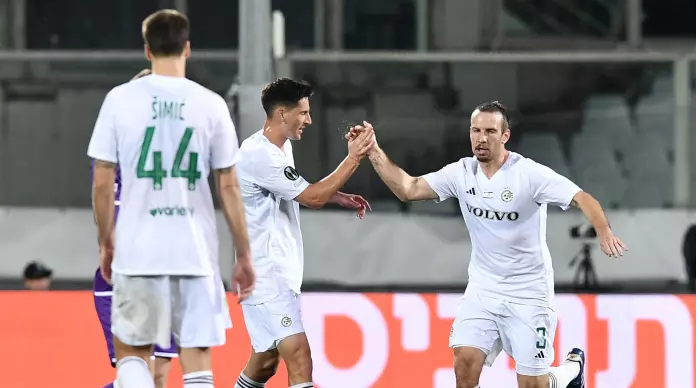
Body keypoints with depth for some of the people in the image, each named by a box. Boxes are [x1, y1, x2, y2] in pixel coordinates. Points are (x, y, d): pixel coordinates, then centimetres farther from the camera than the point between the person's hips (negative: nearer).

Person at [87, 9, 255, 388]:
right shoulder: (211, 105, 0)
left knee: (131, 352, 13)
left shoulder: (120, 99, 0)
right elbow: (229, 187, 3)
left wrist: (105, 244, 15)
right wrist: (244, 256, 10)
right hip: (197, 252, 0)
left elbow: (102, 184, 1)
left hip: (137, 251, 0)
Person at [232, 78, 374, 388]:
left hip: (281, 269, 11)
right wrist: (353, 159, -14)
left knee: (266, 360, 18)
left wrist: (341, 198, 17)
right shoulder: (259, 154, -20)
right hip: (265, 272, -11)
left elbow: (300, 191, 31)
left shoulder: (282, 146, 12)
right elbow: (313, 198, -18)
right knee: (299, 356, -18)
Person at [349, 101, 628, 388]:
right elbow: (408, 189, -1)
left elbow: (583, 199, -24)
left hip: (528, 291, -4)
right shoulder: (462, 173, -2)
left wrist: (603, 232, -42)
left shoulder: (530, 173, -17)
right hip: (483, 289, 4)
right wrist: (374, 152, -10)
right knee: (465, 361, -15)